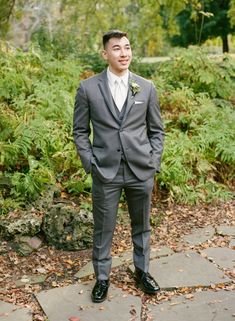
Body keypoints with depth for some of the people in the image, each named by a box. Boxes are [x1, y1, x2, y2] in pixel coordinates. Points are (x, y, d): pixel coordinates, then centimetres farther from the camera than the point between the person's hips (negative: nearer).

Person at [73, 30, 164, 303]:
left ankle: (142, 272, 35)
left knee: (141, 226, 15)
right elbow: (80, 131, 4)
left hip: (141, 171, 2)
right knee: (103, 229, 8)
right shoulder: (88, 88, -1)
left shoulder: (146, 88, 4)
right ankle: (102, 278, 26)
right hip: (105, 172, -2)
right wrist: (90, 164, -4)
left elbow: (156, 130, 10)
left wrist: (154, 163, 1)